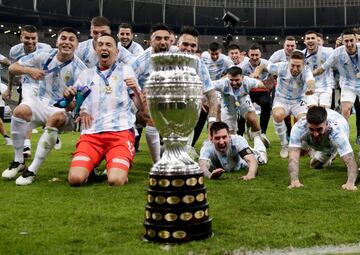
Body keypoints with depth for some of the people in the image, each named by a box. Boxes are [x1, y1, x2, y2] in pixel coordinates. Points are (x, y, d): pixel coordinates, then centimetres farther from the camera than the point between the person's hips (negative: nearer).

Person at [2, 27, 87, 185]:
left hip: (64, 110, -3)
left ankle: (32, 170, -28)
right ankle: (18, 162, -10)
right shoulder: (43, 57, -2)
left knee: (55, 118, -37)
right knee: (20, 110, -28)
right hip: (41, 103, 3)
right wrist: (29, 70, -20)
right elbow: (12, 68, 1)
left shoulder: (79, 69, -10)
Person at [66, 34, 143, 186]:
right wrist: (68, 96, -4)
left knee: (116, 180, -24)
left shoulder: (125, 71, 11)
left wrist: (135, 90, -15)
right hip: (91, 133, 2)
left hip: (120, 132, -2)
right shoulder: (86, 74, 18)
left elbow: (141, 108, 5)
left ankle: (120, 166, 10)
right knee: (75, 179, -20)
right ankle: (89, 167, 14)